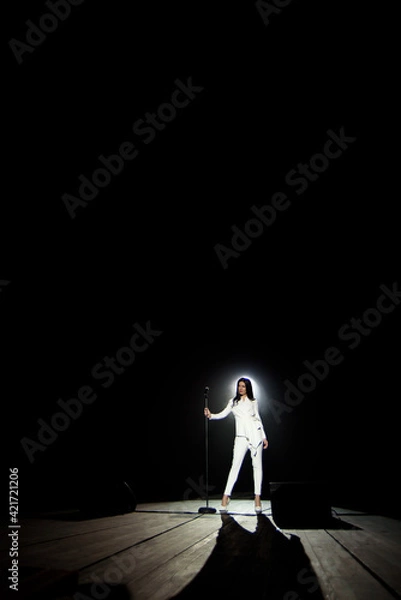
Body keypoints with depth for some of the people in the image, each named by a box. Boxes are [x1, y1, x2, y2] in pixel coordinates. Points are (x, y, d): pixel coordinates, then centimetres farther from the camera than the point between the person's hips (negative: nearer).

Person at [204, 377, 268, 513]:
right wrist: (210, 415, -17)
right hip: (241, 436, -1)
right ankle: (226, 496, -6)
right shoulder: (233, 402, 11)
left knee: (257, 465, 0)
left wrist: (264, 437, 12)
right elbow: (223, 414, 1)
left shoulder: (253, 401, 12)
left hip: (255, 434, 1)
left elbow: (258, 418, 15)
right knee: (235, 465, -8)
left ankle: (257, 498, 5)